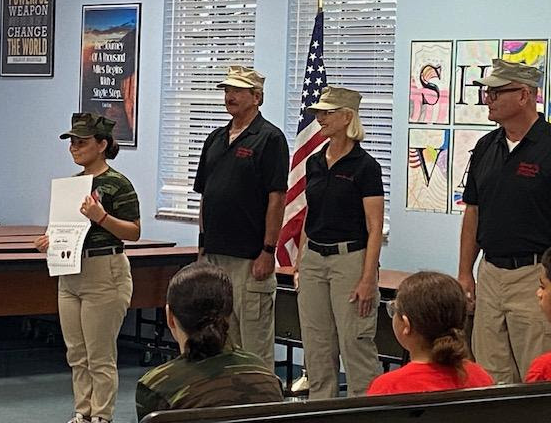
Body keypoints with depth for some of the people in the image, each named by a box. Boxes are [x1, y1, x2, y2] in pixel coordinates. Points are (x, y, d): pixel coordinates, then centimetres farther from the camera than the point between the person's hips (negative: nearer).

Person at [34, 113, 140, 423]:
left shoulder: (118, 184, -11)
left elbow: (134, 232, -13)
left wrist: (101, 217, -26)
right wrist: (50, 239, 5)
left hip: (104, 275, -8)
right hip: (70, 274, 8)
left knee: (100, 357, -1)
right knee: (77, 355, 12)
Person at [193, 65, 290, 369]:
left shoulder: (269, 138, -8)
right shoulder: (216, 139, 15)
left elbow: (277, 198, -12)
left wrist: (268, 252, -16)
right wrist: (203, 244, 13)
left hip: (251, 258, -7)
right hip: (214, 254, 8)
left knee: (255, 343, -4)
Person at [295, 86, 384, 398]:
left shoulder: (364, 166, -10)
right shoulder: (314, 163, 10)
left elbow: (375, 229, -12)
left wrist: (368, 279, -18)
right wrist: (300, 264, 13)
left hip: (349, 258, -7)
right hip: (314, 259, 7)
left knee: (355, 344, -7)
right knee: (317, 346, 9)